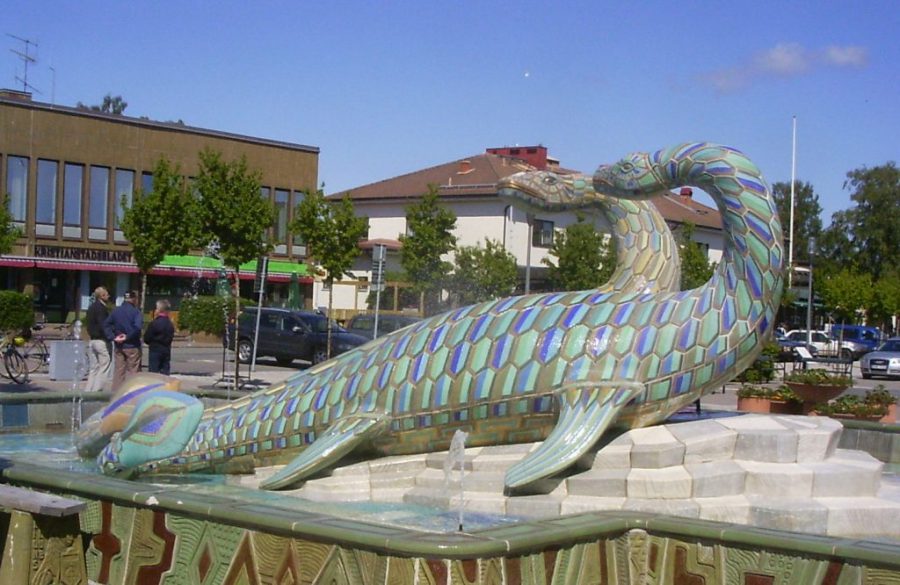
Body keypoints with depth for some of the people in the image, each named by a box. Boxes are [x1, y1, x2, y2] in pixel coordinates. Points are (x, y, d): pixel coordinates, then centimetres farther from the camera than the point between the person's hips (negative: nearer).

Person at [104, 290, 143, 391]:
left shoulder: (115, 311, 8)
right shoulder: (136, 311, -10)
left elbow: (106, 325, 2)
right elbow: (137, 327, -25)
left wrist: (113, 337, -5)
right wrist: (128, 337, -16)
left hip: (119, 346, 5)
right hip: (132, 346, -5)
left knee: (118, 371, 11)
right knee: (133, 371, 1)